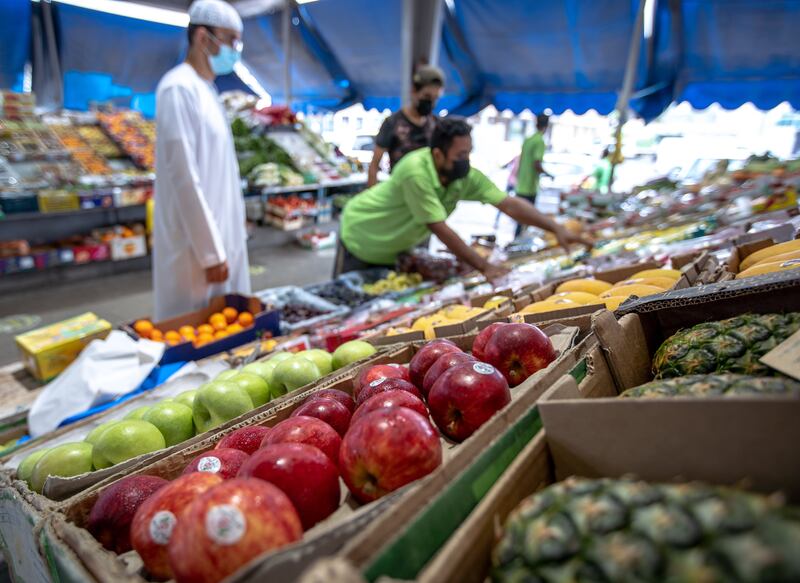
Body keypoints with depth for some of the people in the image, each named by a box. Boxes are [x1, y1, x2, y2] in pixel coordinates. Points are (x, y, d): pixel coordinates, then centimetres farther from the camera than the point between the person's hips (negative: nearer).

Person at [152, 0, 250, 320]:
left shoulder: (206, 89, 15)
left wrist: (224, 245, 18)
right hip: (196, 247, -8)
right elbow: (185, 180, -18)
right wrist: (210, 253, -18)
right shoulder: (179, 88, -12)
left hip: (221, 238, 9)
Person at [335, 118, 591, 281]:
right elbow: (440, 230, -36)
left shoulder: (467, 177, -18)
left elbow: (510, 204, -19)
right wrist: (484, 267, -33)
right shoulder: (416, 172, -36)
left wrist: (557, 229, -28)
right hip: (361, 241, -5)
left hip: (394, 249, 6)